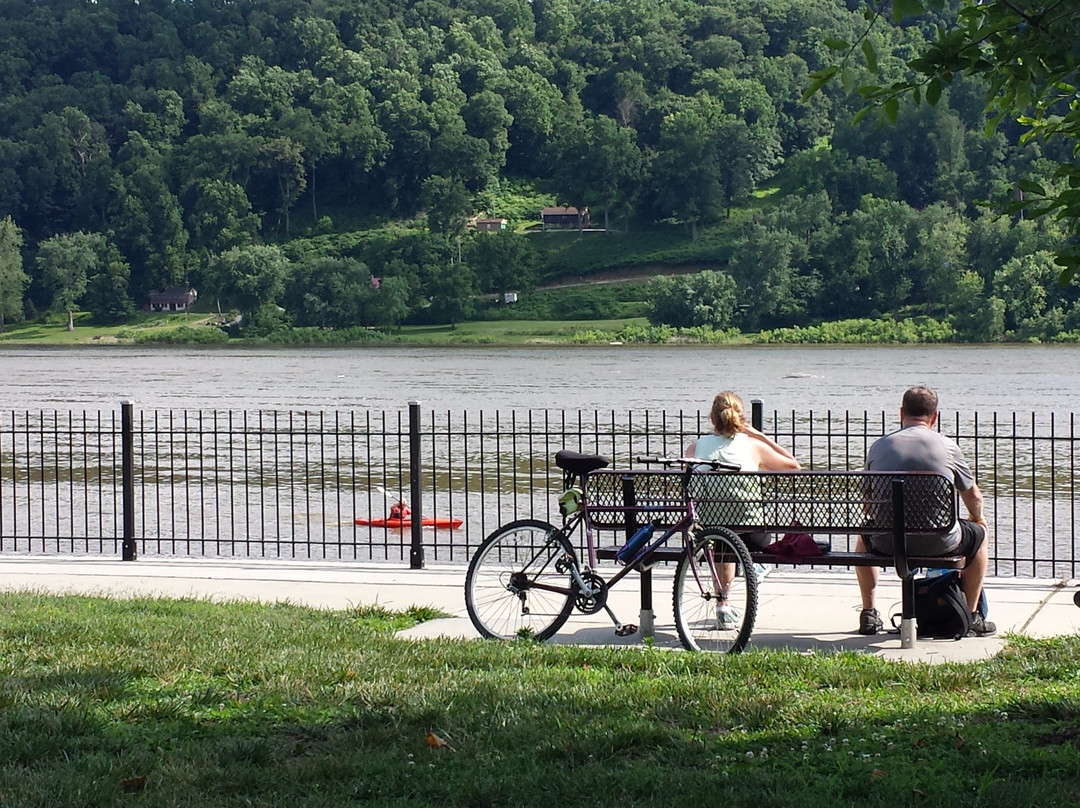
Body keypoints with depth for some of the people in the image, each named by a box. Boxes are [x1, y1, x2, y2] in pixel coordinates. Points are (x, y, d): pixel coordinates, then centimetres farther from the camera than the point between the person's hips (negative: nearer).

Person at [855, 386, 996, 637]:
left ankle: (868, 614, 37)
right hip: (938, 543, -2)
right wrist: (978, 519, 36)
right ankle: (971, 616, 29)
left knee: (865, 536, 37)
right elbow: (974, 497, 13)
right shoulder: (946, 446, 2)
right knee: (979, 534, 28)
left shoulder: (878, 446, 6)